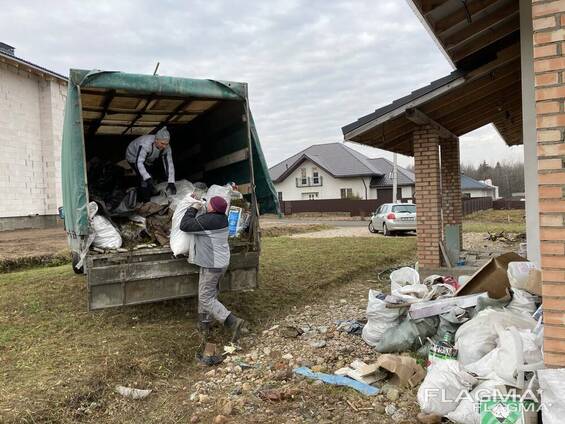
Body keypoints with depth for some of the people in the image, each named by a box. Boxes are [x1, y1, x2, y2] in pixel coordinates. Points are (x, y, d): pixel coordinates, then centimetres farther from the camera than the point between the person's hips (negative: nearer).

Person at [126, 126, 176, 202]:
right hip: (134, 157, -6)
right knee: (144, 179, -20)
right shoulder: (146, 144, -43)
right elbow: (139, 163, -48)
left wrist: (171, 183, -35)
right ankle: (145, 203, -8)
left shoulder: (166, 148, -25)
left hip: (147, 160, 6)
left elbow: (169, 165, -25)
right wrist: (148, 179, -58)